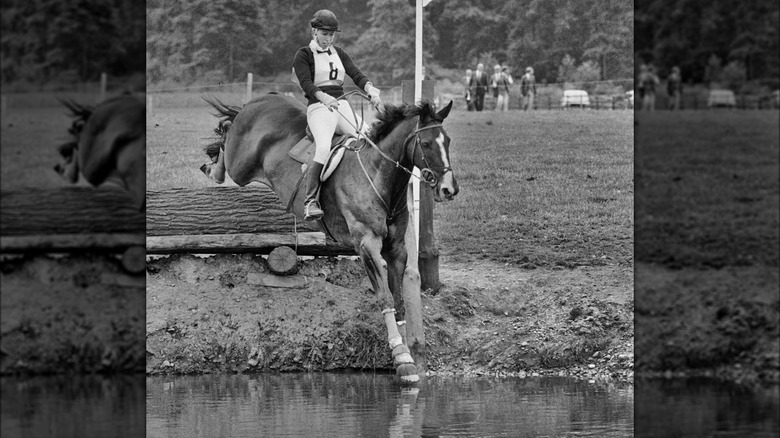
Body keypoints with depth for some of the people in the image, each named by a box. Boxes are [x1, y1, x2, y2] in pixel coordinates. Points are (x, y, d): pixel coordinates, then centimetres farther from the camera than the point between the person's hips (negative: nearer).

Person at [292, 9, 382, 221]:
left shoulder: (338, 53, 20)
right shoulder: (304, 55, 3)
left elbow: (357, 75, 8)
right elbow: (306, 83, -13)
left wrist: (371, 89, -16)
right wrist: (324, 98, -34)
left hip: (342, 107, 6)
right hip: (318, 107, -6)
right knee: (323, 147, -33)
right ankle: (310, 202, -34)